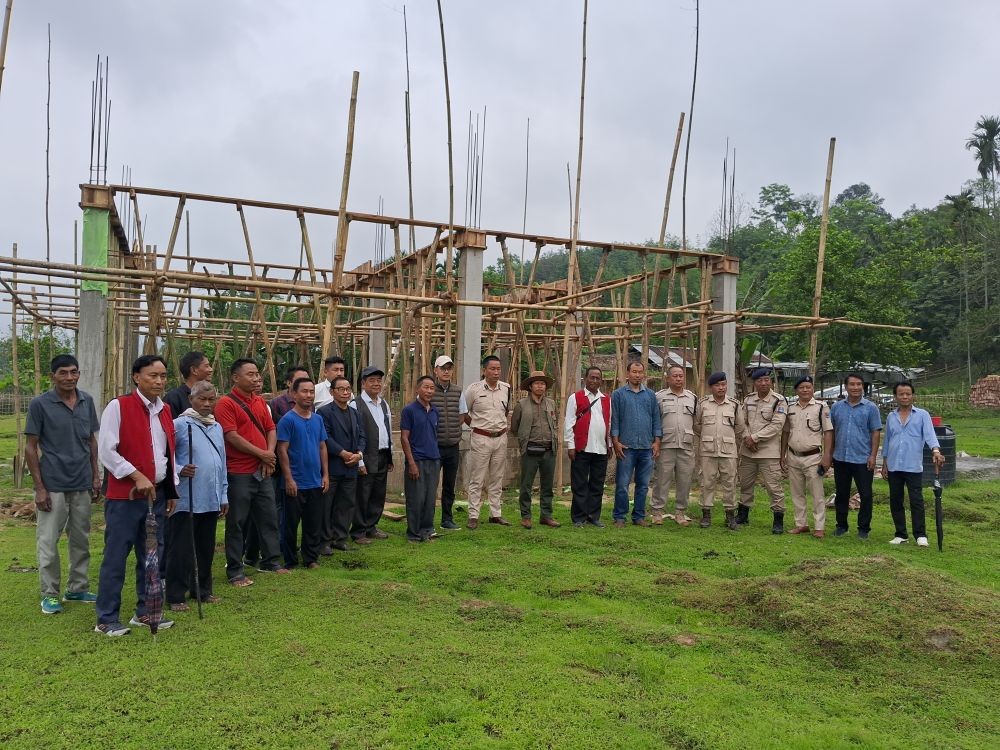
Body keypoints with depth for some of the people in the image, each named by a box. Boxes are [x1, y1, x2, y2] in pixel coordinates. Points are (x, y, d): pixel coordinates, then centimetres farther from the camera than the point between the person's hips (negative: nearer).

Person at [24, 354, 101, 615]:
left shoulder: (87, 401, 4)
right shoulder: (40, 404, -8)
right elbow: (30, 447, -6)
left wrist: (96, 476, 8)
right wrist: (39, 487, -10)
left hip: (82, 485, 4)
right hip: (53, 485, -4)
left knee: (81, 540, 12)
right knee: (48, 541, 3)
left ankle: (78, 588, 25)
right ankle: (50, 594, 15)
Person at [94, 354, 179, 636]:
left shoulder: (165, 410, 12)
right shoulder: (118, 406, -9)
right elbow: (106, 451, -14)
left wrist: (173, 489, 14)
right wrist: (137, 476, -18)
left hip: (157, 494, 7)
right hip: (124, 496, -7)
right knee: (116, 557, 0)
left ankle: (145, 612, 24)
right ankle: (106, 619, 11)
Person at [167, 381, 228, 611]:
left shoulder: (217, 427, 13)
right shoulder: (179, 424, -8)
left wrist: (223, 496, 17)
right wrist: (179, 470, -25)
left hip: (211, 501, 6)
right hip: (185, 500, -6)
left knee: (206, 548, 15)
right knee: (181, 549, 1)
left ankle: (203, 589, 27)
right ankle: (177, 596, 11)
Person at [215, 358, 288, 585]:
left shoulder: (260, 402, 13)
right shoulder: (226, 403, -10)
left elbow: (271, 430, 13)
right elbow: (232, 436, -17)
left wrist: (270, 454, -5)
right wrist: (261, 454, -12)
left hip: (262, 471, 7)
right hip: (239, 473, -7)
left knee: (269, 517, 14)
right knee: (237, 523, 2)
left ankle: (270, 562, 27)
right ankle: (235, 571, 12)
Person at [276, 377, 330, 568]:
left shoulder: (318, 419, 8)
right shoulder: (288, 420, -9)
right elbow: (282, 450, -11)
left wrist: (325, 474, 8)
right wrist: (288, 479, -14)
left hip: (316, 482, 5)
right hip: (296, 484, -5)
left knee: (314, 524, 11)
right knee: (291, 524, 6)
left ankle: (311, 558, 22)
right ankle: (290, 561, 18)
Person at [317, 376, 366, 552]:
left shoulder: (355, 413, 15)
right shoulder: (324, 412, -6)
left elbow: (362, 436, 11)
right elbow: (325, 438, -14)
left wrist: (359, 453, -6)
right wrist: (343, 453, -17)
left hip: (351, 467, 6)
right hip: (331, 467, -6)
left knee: (347, 504, 10)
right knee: (326, 505, 1)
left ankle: (340, 538, 20)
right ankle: (325, 541, 10)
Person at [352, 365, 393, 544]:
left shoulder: (384, 404, 14)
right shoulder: (356, 405, -9)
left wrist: (390, 457, 14)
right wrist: (360, 461, -15)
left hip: (383, 458, 7)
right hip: (367, 459, -7)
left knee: (379, 495, 14)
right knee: (362, 496, 0)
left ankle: (371, 527, 28)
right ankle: (358, 532, 12)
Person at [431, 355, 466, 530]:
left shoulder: (458, 392, 6)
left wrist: (451, 430, 8)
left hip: (453, 446, 4)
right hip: (433, 446, -4)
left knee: (450, 486, 12)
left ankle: (447, 519, 24)